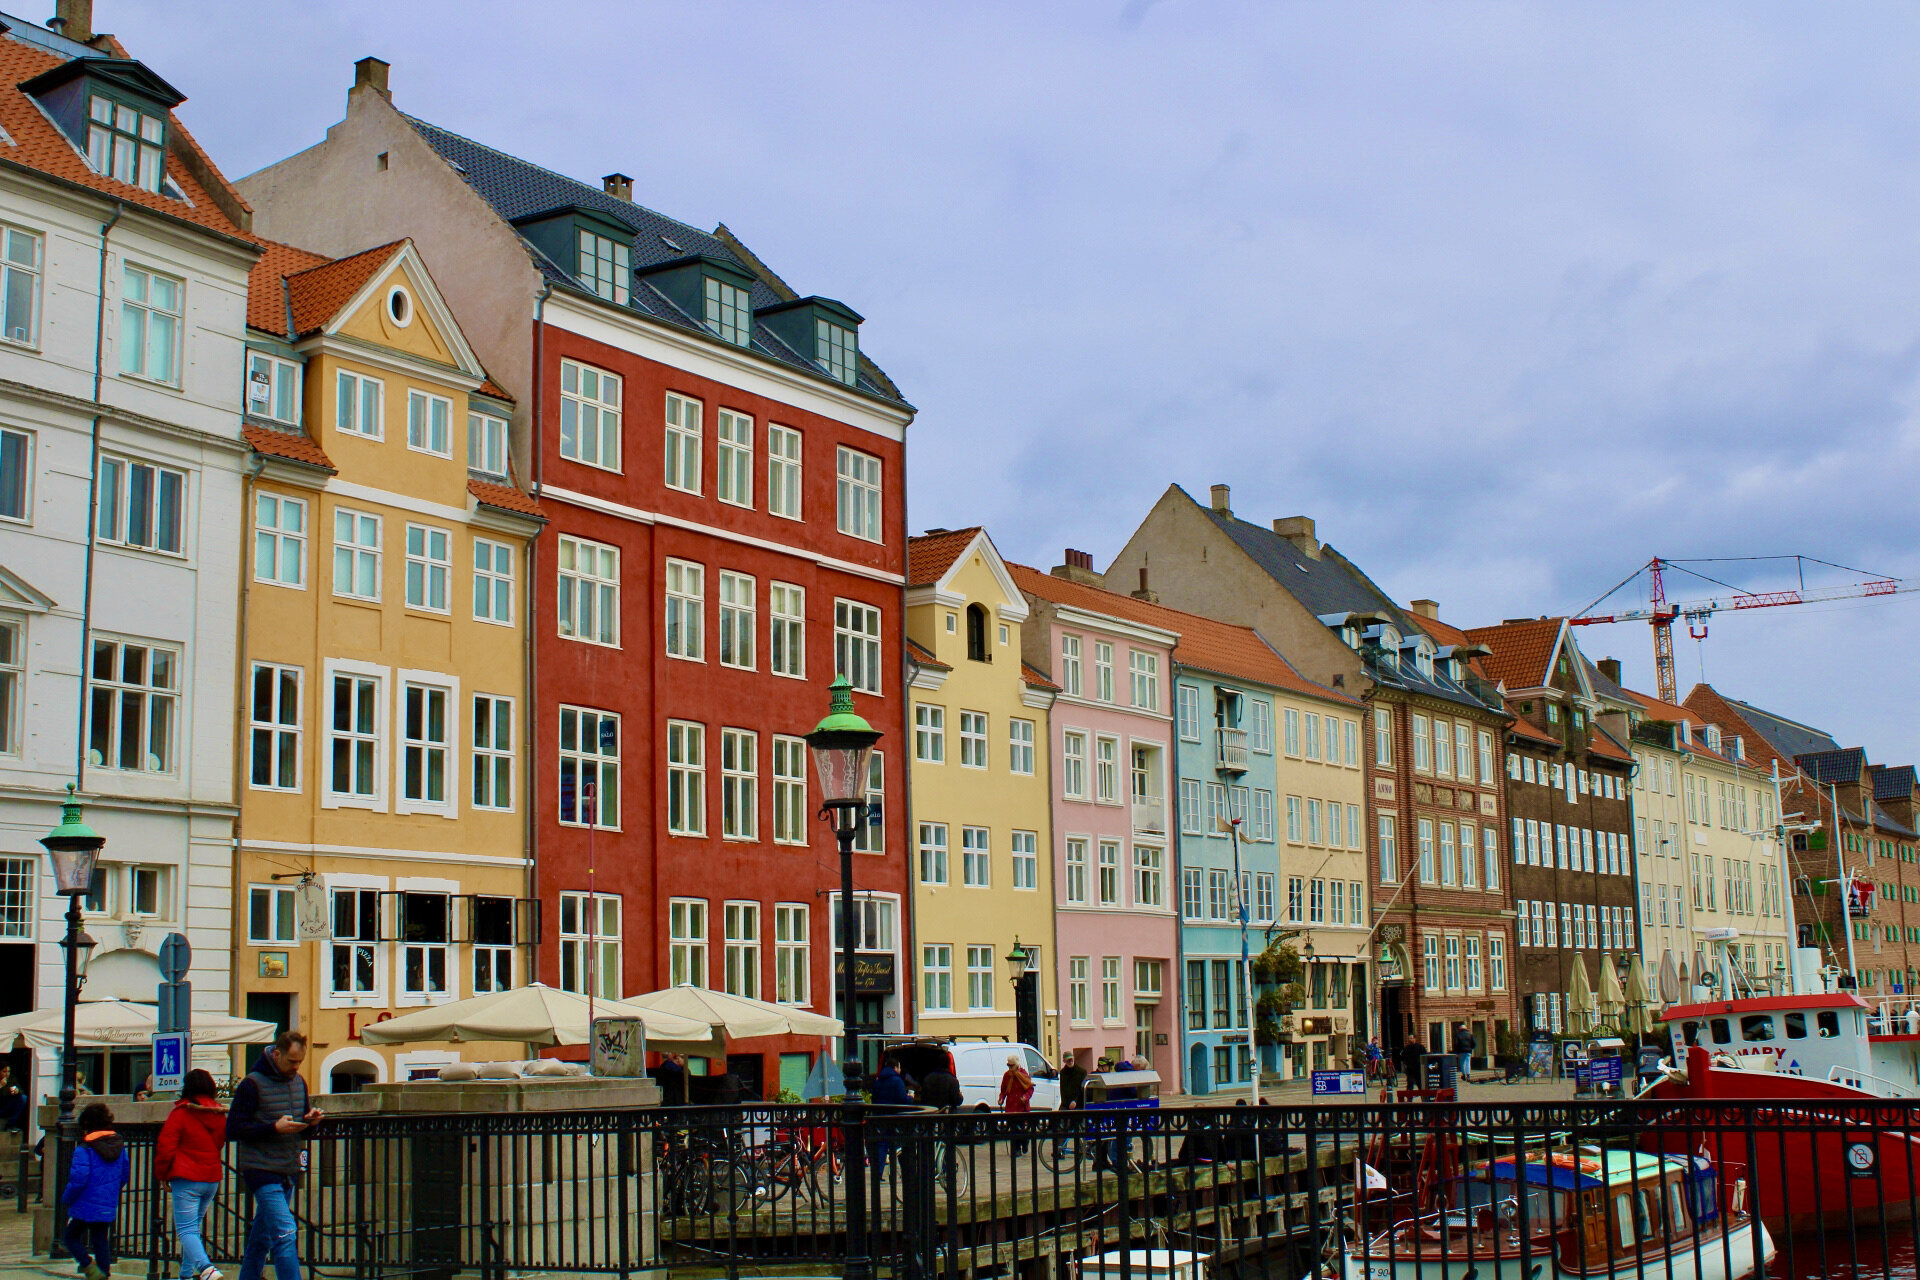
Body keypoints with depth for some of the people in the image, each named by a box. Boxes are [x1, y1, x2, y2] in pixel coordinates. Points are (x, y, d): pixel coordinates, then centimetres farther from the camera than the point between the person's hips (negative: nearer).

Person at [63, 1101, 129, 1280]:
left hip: (85, 1205, -5)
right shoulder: (120, 1146, 3)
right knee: (101, 1242, 12)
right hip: (108, 1207, 6)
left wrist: (66, 1199, -4)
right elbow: (124, 1174, 10)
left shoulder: (84, 1150, -16)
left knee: (72, 1237, 10)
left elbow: (78, 1180, -20)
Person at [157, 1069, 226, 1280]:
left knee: (186, 1230, -9)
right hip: (212, 1178, 6)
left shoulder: (181, 1112, -8)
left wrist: (161, 1173, 4)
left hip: (186, 1179, -6)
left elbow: (166, 1146, -8)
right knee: (194, 1227, 19)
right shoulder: (219, 1114, 8)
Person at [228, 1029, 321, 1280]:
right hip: (262, 1171, -7)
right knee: (285, 1233, -17)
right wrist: (274, 1128, -20)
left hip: (289, 1173, 7)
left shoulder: (299, 1082, 13)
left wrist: (311, 1121, -2)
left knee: (262, 1236, 16)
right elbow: (233, 1130, -12)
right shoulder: (252, 1084, -8)